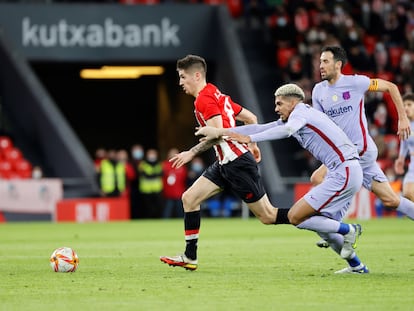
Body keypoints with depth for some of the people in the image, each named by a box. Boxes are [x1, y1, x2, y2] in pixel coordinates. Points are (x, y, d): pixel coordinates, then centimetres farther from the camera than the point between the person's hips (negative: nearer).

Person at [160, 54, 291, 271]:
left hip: (237, 163, -10)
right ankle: (189, 257, 6)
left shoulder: (204, 99, -14)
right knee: (189, 198, 5)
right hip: (225, 163, 10)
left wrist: (192, 153, -21)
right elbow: (250, 118, 20)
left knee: (267, 216, -6)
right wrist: (252, 145, 31)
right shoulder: (216, 95, 16)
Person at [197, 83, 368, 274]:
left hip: (343, 173, -10)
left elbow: (286, 130, -29)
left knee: (295, 217, -10)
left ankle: (348, 231, -4)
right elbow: (261, 128, 22)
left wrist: (250, 138, -35)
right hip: (348, 172, 10)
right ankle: (357, 266, 16)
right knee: (320, 225, 15)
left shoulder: (301, 112, -6)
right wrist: (220, 132, 18)